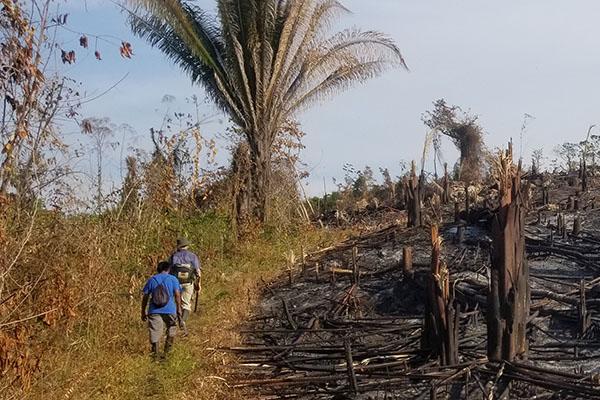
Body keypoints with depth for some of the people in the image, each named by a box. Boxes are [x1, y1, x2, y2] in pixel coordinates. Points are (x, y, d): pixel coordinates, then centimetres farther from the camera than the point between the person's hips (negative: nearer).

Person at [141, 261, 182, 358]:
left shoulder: (151, 280, 10)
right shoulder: (173, 279, 6)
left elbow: (145, 297, 9)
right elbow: (177, 295, -2)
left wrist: (143, 312, 15)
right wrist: (179, 309, 5)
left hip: (154, 311, 1)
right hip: (170, 310, -1)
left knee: (155, 332, 0)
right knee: (171, 330, 19)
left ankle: (155, 354, -8)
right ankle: (167, 352, 21)